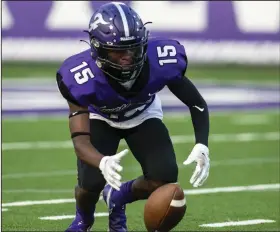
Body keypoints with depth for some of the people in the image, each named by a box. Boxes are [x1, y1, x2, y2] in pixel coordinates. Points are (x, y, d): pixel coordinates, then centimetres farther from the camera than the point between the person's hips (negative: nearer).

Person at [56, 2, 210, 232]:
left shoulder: (162, 61, -36)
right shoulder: (82, 76, -40)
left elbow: (197, 103, -20)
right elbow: (80, 139, -41)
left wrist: (202, 146, -38)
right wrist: (103, 162, -64)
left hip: (143, 115, 2)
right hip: (100, 118, -2)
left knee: (165, 178, -20)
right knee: (91, 182, -21)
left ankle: (118, 197, 16)